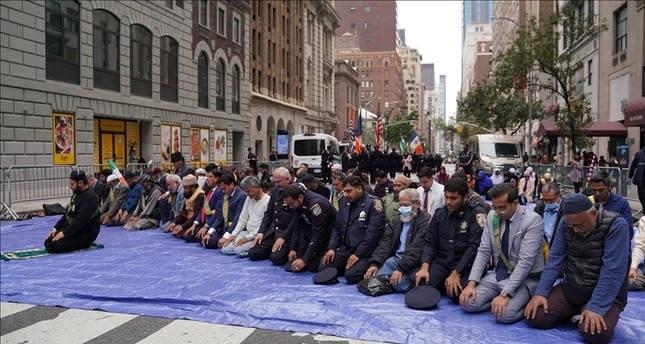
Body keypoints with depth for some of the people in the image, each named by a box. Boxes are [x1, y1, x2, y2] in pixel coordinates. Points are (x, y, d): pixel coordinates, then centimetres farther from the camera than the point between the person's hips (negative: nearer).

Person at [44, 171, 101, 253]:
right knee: (48, 241, -1)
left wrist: (64, 233, -24)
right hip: (71, 229, 10)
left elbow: (81, 220, -27)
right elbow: (67, 213, 17)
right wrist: (56, 228, 7)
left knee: (54, 246, -21)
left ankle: (84, 245, -3)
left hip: (85, 234, -10)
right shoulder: (77, 194, 13)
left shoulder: (89, 197, -21)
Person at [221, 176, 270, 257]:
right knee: (225, 249, -9)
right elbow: (242, 220, 15)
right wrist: (233, 234, 2)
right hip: (246, 232, 8)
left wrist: (247, 238, -18)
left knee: (239, 250, -28)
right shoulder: (248, 198, 12)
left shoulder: (268, 201, -13)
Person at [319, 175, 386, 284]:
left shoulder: (373, 203, -11)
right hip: (345, 249, 7)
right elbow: (337, 228, 16)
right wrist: (331, 248, 1)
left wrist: (358, 254, -20)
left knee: (351, 275, -29)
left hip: (365, 252, -7)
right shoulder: (345, 204, 12)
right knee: (322, 269, -8)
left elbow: (373, 233, -18)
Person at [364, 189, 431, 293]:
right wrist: (374, 263, -10)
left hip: (413, 262, -5)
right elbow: (385, 244, 6)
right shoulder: (395, 220, 15)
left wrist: (401, 269, -26)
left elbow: (416, 249, -17)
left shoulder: (425, 220, -7)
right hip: (395, 258, 5)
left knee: (399, 284, -29)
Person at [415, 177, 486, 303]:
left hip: (465, 264, -4)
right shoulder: (440, 213, 7)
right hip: (442, 261, 4)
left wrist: (456, 273, -22)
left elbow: (474, 247, -15)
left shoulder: (476, 214, -7)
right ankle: (445, 284, 8)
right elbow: (430, 242, 5)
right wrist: (425, 267, -13)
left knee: (459, 294, -30)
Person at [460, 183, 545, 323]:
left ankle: (525, 302, 2)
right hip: (499, 274, 5)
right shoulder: (492, 216, -1)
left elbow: (525, 262, -24)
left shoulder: (533, 220, -19)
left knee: (505, 314, -28)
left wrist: (505, 294, -28)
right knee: (467, 303, -12)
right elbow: (483, 251, 1)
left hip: (525, 278, -5)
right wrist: (472, 283, -10)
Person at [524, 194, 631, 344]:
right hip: (569, 288, 4)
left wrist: (596, 307, -30)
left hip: (606, 295, -4)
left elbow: (612, 271, -24)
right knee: (535, 318, -12)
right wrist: (541, 292, -12)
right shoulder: (565, 225, -4)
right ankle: (571, 313, 17)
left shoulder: (616, 225, -20)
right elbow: (555, 260, -2)